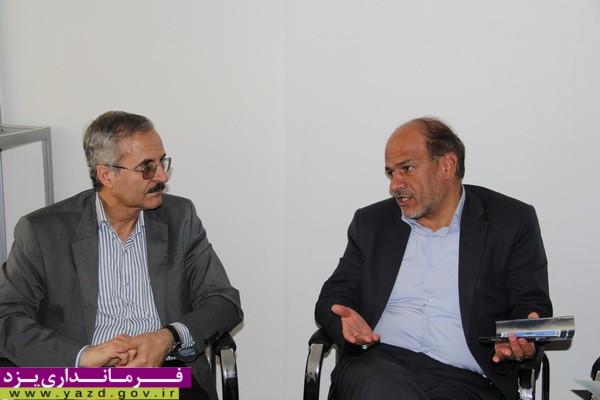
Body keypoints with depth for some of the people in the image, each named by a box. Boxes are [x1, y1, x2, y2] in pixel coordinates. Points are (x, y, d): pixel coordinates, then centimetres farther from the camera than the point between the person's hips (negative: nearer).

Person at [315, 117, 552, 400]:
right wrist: (346, 321, -7)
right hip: (381, 362, 2)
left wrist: (521, 340, -16)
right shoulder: (371, 222, 18)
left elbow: (533, 307, 8)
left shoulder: (513, 221, 10)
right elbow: (333, 297, 17)